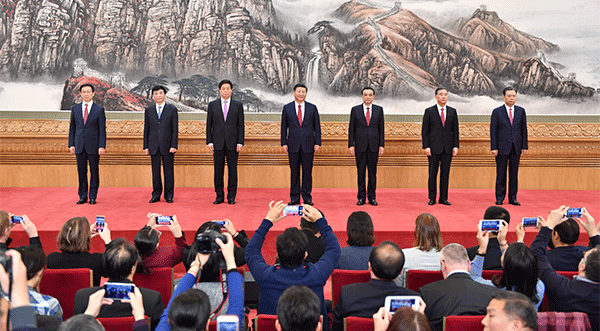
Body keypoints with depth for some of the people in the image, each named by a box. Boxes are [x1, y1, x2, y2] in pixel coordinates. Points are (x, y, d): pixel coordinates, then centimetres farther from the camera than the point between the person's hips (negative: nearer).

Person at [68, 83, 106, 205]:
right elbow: (72, 128, 12)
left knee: (94, 172, 2)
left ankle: (93, 196, 10)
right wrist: (71, 144, 4)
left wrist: (102, 146, -9)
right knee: (81, 172, 5)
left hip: (93, 145, -2)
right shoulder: (75, 109, 10)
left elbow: (102, 129, -1)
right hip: (79, 145, 3)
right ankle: (82, 196, 13)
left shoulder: (99, 109, 1)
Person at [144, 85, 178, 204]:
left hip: (167, 145, -2)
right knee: (155, 171, 6)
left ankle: (169, 195, 10)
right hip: (153, 146, 2)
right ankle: (156, 195, 14)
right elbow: (146, 129, 10)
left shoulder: (172, 109, 3)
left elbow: (175, 129, 0)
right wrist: (146, 146, 4)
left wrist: (174, 145, -8)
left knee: (168, 171, 2)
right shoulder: (148, 110, 10)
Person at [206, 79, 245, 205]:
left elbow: (241, 125, 3)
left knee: (232, 170, 2)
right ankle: (219, 196, 12)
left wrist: (240, 142, -4)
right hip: (218, 143, 1)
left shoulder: (238, 105, 6)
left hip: (232, 143, -1)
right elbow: (209, 124, 8)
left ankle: (231, 197, 9)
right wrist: (209, 141, 0)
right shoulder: (212, 105, 8)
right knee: (218, 170, 4)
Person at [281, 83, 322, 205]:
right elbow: (284, 127, 7)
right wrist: (284, 143, 0)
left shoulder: (312, 108, 6)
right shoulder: (287, 108, 6)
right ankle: (294, 198, 11)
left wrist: (317, 143, -1)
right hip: (293, 144, 0)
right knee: (294, 172, 4)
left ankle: (307, 198, 10)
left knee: (307, 172, 3)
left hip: (308, 145, 0)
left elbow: (317, 126, 6)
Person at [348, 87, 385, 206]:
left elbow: (381, 128, 7)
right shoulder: (355, 110, 5)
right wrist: (351, 145, -2)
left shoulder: (379, 109, 7)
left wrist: (381, 145, 2)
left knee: (373, 172, 4)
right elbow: (351, 128, 4)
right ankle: (361, 197, 9)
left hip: (373, 146, 1)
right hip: (360, 145, -1)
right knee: (361, 172, 2)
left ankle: (372, 197, 11)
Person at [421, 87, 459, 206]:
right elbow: (424, 131, 0)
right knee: (432, 173, 1)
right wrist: (426, 146, -9)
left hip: (448, 147, 2)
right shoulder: (429, 111, 2)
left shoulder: (452, 111, 10)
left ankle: (443, 198, 12)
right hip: (434, 147, -2)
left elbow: (455, 130, 11)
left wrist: (455, 146, 2)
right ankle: (432, 198, 8)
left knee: (445, 173, 4)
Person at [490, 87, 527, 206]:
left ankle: (513, 198, 13)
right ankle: (499, 198, 10)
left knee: (514, 174, 6)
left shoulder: (521, 111, 9)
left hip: (516, 147, 3)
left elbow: (524, 129, 10)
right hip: (502, 147, -3)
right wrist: (494, 148, -9)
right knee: (501, 174, 2)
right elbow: (493, 131, -1)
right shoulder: (497, 112, 0)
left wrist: (524, 146, 4)